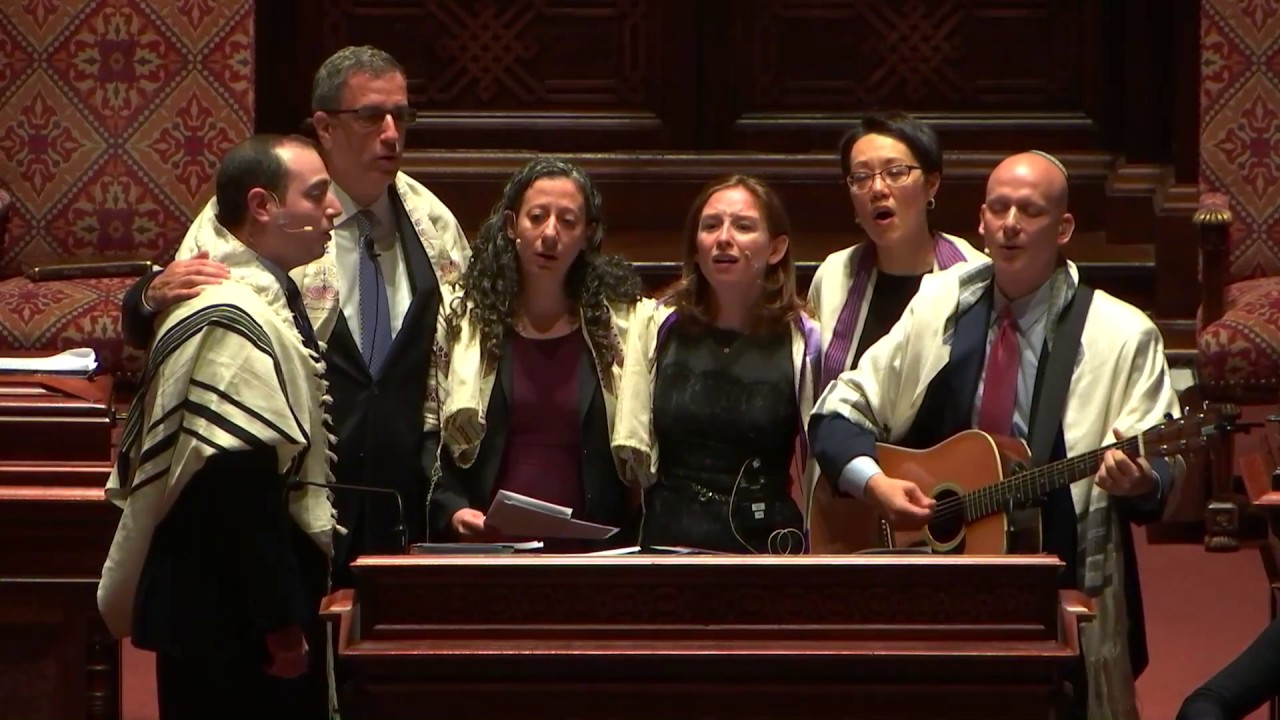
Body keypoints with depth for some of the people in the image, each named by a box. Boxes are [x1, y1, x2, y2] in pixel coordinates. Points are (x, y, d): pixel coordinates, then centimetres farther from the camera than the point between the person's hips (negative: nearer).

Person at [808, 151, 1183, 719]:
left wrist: (1137, 481, -26)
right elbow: (836, 416, 9)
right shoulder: (936, 309, 7)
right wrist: (874, 482, -9)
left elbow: (1161, 470, -3)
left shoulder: (1122, 336, 0)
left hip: (1065, 596, -1)